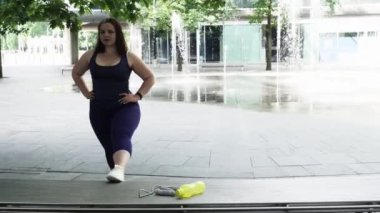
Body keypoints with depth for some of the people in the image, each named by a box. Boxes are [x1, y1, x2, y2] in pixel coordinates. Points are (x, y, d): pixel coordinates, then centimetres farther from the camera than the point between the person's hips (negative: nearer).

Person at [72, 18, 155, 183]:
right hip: (98, 110, 4)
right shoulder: (90, 56, 5)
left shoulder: (128, 57, -3)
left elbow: (150, 78, 5)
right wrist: (85, 92, 11)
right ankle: (117, 174, 29)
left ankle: (119, 169, -49)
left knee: (121, 138, -28)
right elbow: (76, 73, 23)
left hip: (124, 108, -4)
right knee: (108, 145, 11)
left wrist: (137, 96, -6)